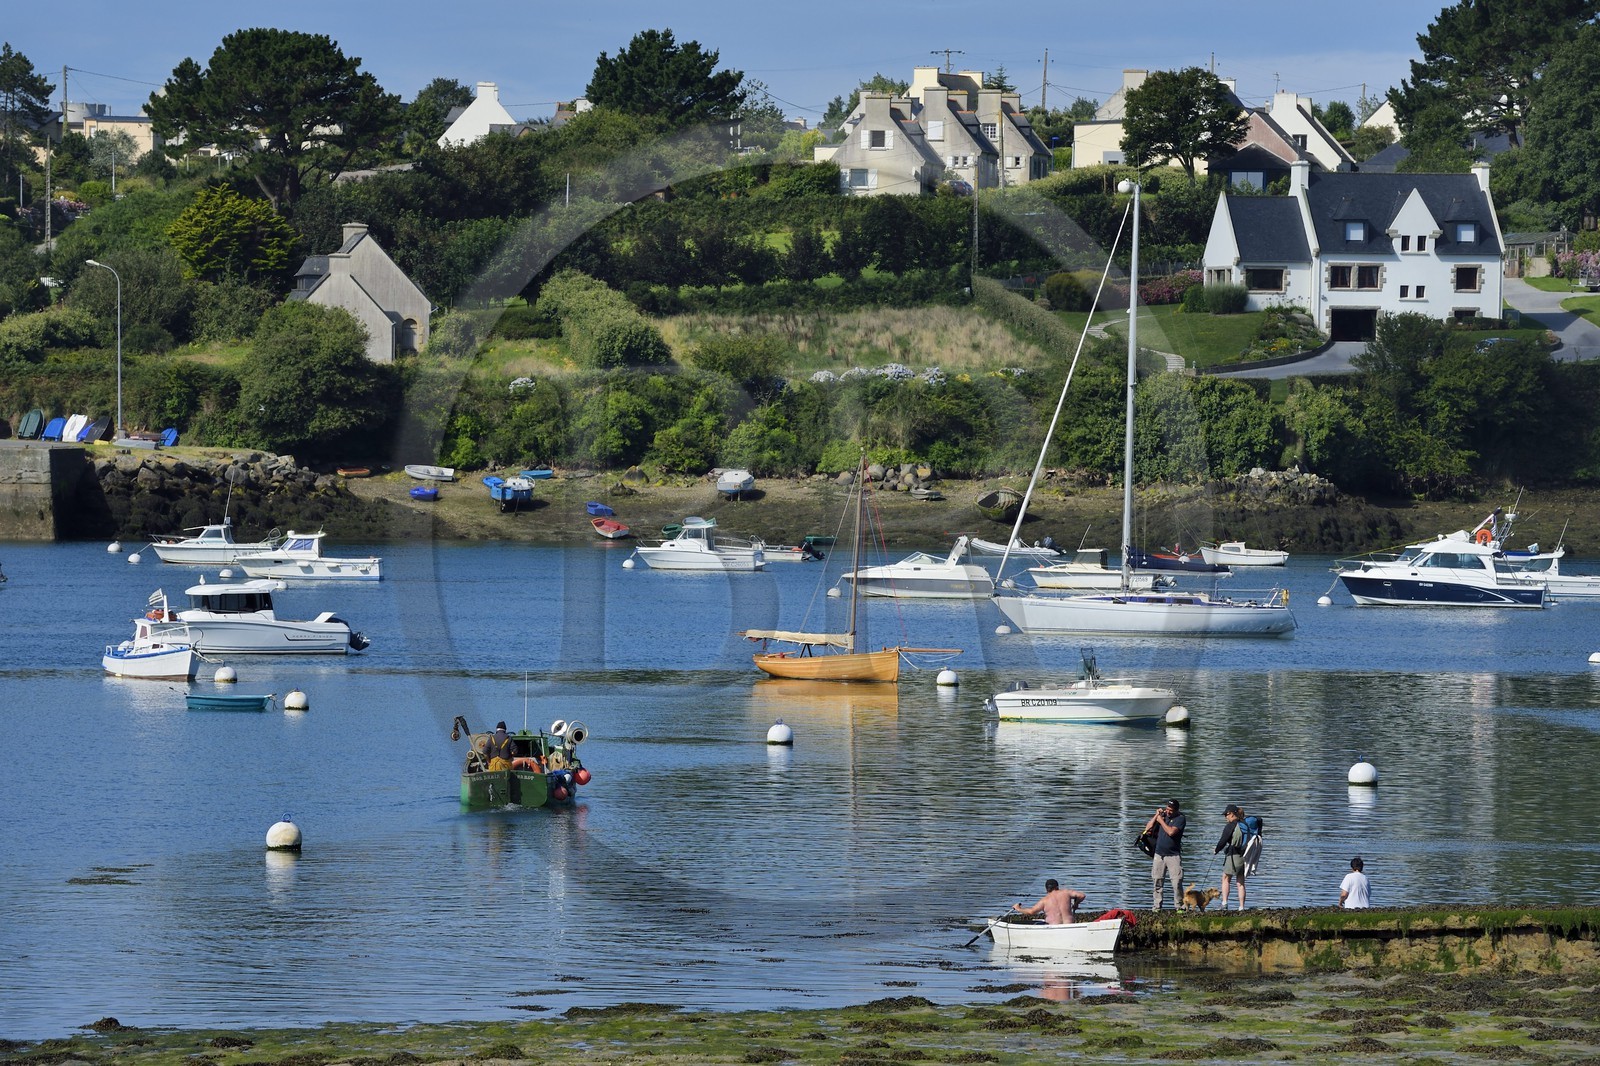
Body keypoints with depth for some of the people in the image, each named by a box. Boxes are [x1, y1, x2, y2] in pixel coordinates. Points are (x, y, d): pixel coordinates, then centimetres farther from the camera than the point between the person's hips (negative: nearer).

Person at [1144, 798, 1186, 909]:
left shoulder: (1180, 819, -6)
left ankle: (1179, 906, -3)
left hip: (1173, 855, -4)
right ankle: (1157, 906, 10)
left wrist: (1161, 821, -10)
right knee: (1157, 882, 4)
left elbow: (1171, 832, -20)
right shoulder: (1163, 816, 9)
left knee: (1177, 882, -11)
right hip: (1159, 854, 4)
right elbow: (1148, 828, 5)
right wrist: (1156, 816, -2)